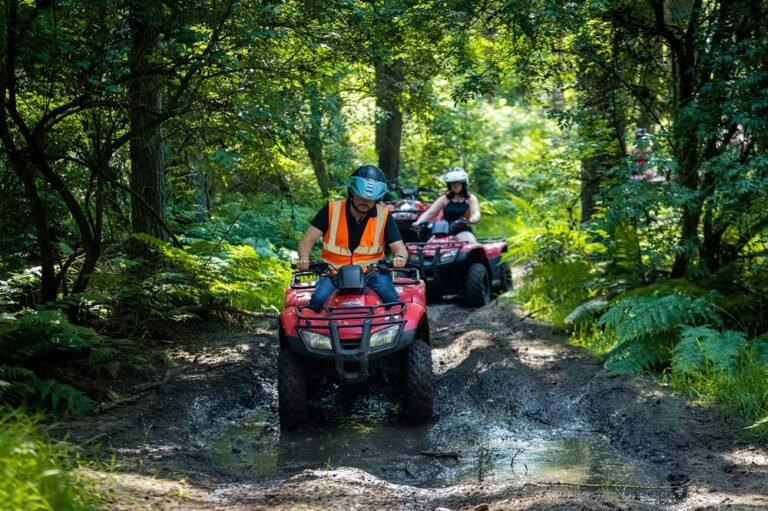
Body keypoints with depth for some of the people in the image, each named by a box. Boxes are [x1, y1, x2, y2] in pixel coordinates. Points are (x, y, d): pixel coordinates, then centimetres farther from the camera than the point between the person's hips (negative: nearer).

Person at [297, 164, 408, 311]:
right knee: (318, 300, -28)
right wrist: (304, 258, -26)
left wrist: (400, 257, -26)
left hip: (372, 273, 0)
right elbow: (308, 240, -3)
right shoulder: (331, 211, -2)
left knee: (391, 300, -27)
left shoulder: (383, 216, 1)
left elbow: (399, 248, -1)